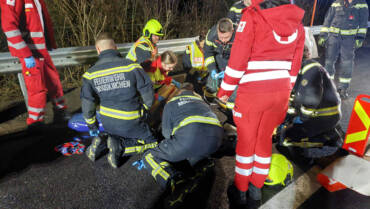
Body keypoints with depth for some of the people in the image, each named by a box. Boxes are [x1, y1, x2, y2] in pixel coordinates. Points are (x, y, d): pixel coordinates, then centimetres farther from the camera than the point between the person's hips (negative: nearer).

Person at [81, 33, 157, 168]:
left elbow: (87, 104, -3)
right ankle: (119, 147, -9)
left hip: (107, 122, 5)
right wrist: (143, 109, 7)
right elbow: (147, 91, -11)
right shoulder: (131, 66, -16)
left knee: (117, 136, 35)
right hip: (130, 122, -4)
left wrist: (92, 125, 12)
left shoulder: (90, 74, -6)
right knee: (151, 142, 15)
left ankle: (100, 143, 3)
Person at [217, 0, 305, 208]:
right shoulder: (297, 20, 6)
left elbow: (238, 59, -14)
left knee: (246, 140, 11)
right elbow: (295, 65, 9)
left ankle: (240, 191, 27)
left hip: (253, 91, -5)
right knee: (265, 139, 17)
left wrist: (225, 90, -4)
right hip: (281, 90, 5)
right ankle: (256, 190, 31)